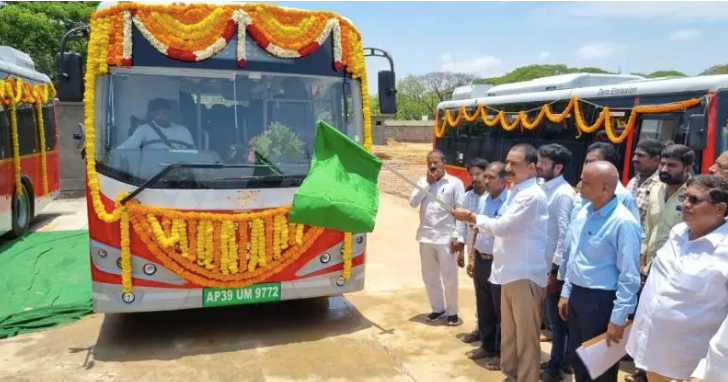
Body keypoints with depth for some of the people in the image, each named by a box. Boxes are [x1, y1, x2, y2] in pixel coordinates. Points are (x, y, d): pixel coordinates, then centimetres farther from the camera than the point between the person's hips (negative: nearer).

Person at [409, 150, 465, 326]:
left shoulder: (455, 183, -2)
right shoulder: (423, 182, 10)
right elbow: (413, 202, -3)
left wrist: (457, 236, -12)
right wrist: (427, 183, -7)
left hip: (446, 236, -4)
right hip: (426, 236, 4)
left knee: (449, 276, 2)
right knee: (429, 276, 13)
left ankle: (452, 311, 17)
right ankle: (438, 308, 28)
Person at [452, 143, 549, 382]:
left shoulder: (532, 195, -18)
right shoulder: (516, 191, 14)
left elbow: (503, 226, -21)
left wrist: (471, 217, -9)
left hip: (526, 273, -10)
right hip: (510, 271, 10)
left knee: (526, 334, 2)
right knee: (509, 331, 20)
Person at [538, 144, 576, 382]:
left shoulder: (563, 194, -18)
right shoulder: (544, 188, 7)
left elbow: (565, 235, -20)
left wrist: (555, 270, -18)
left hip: (554, 267, -8)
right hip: (542, 264, 8)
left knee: (557, 318, 7)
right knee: (552, 317, 19)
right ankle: (560, 359, 34)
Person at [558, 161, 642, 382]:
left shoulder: (623, 223, -20)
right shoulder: (583, 214, 3)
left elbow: (629, 276, -19)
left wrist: (618, 318, -18)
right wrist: (566, 292, 14)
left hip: (601, 301, -7)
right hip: (576, 296, 7)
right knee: (577, 358, 20)